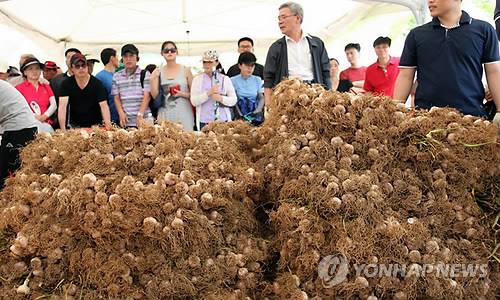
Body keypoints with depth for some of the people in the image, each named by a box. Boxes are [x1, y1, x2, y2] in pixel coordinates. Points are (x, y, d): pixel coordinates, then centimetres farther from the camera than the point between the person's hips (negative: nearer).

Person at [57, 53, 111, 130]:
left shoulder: (96, 83, -9)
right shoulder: (66, 84, -6)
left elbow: (103, 105, -17)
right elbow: (62, 106, -15)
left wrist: (108, 125, -33)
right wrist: (63, 129, -26)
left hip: (95, 125, -1)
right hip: (75, 125, 1)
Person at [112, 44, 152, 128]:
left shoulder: (145, 74, 3)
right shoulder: (117, 76, 12)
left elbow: (147, 96, -4)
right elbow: (116, 98, 11)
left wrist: (140, 114, -15)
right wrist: (121, 113, -6)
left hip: (144, 120, -2)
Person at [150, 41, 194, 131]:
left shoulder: (185, 70, 3)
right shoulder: (158, 72, 8)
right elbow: (154, 95, 5)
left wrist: (183, 94, -12)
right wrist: (153, 79, -7)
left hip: (183, 114, -1)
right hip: (164, 115, 1)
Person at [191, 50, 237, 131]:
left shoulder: (225, 79, 7)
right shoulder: (197, 79, 6)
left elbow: (233, 100, 4)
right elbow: (194, 101, -3)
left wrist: (221, 98, -14)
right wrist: (208, 93, -16)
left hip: (223, 121, 0)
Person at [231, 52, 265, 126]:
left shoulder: (257, 80, 13)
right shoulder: (234, 80, 4)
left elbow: (261, 98, 11)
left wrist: (258, 110, -7)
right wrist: (241, 115, -12)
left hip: (255, 114, 3)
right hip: (241, 116, -3)